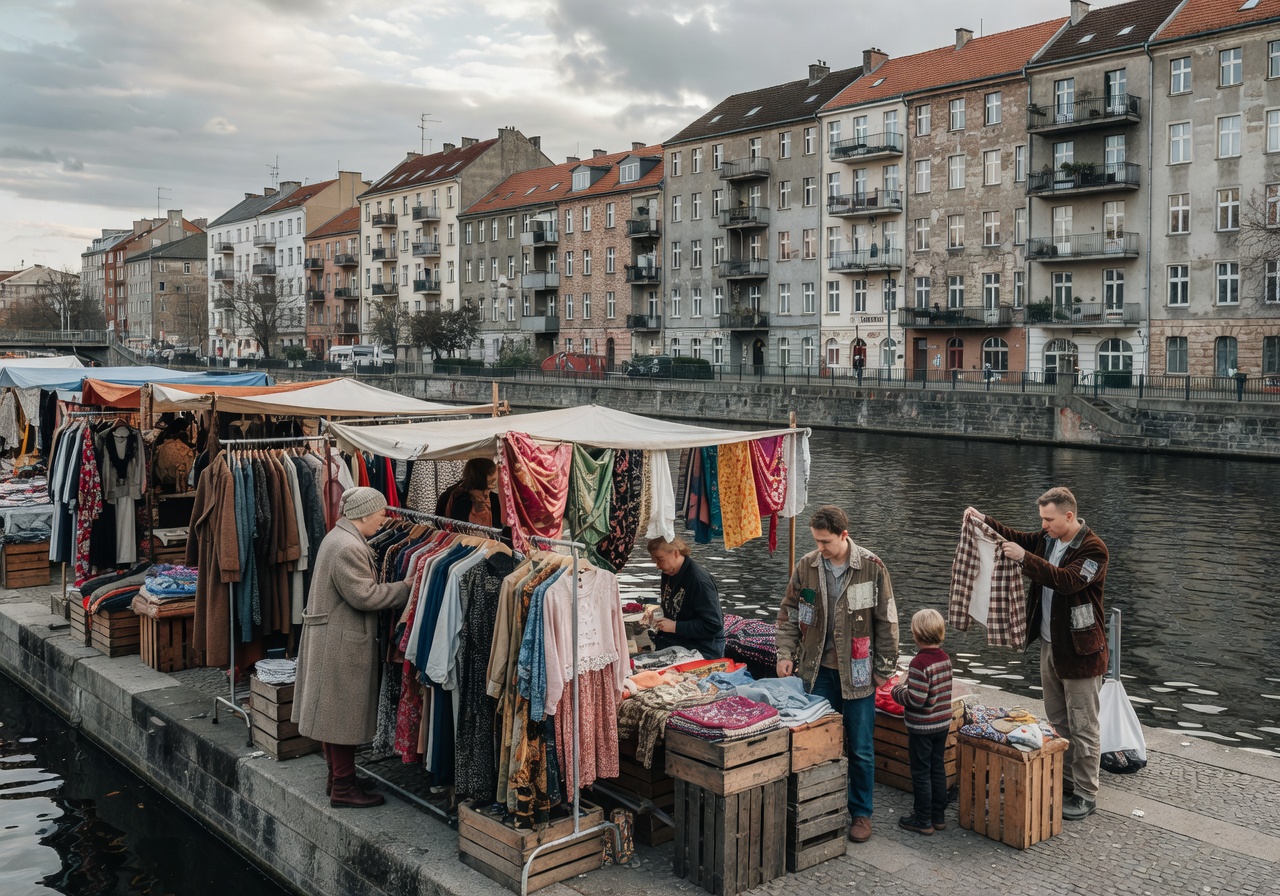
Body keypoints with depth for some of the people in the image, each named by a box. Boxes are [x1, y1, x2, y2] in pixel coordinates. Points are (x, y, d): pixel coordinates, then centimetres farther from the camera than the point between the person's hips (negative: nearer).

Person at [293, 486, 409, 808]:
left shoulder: (338, 537, 13)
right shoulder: (349, 547, -21)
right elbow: (364, 595, -23)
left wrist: (398, 587, 9)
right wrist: (406, 588, -16)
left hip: (331, 638, 11)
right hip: (343, 642, -11)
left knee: (333, 711, 17)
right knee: (344, 712, -1)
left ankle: (336, 777, 27)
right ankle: (343, 787, 8)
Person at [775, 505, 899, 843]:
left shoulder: (872, 567, -9)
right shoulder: (806, 566, -2)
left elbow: (886, 621, -3)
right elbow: (789, 613, 9)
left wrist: (885, 668, -2)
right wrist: (785, 653, 0)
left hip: (857, 672, -2)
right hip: (818, 669, 2)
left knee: (861, 748, 6)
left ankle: (861, 813, 21)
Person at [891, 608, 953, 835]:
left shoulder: (920, 663, -23)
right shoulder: (945, 658, 2)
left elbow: (916, 699, -26)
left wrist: (898, 691, -8)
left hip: (921, 727, -8)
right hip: (943, 723, 8)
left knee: (921, 773, 4)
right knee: (938, 769, 17)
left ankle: (923, 821, 12)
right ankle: (938, 817, 26)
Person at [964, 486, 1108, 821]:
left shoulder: (1093, 549, -19)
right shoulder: (1048, 539, 5)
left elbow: (1067, 581, -32)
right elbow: (1017, 538, 19)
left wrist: (1025, 558, -34)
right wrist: (985, 521, 4)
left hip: (1079, 651, -8)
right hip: (1050, 645, 8)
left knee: (1083, 727, 1)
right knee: (1057, 721, 18)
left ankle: (1086, 795, 10)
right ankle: (1064, 782, 30)